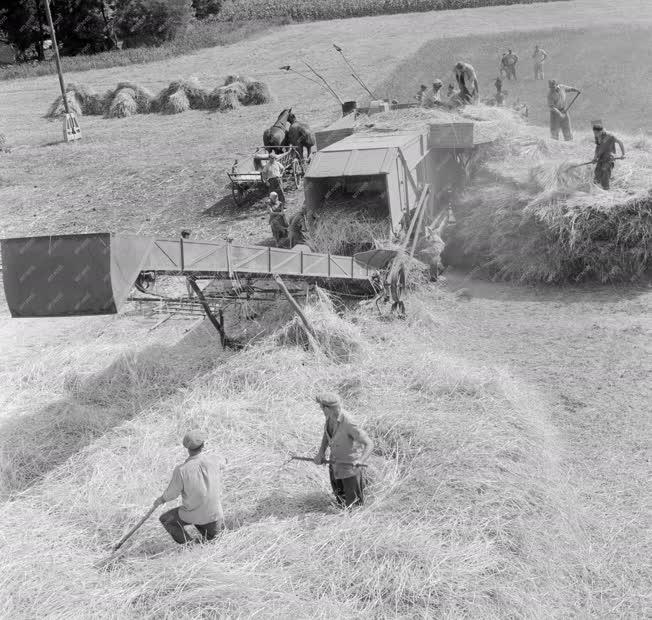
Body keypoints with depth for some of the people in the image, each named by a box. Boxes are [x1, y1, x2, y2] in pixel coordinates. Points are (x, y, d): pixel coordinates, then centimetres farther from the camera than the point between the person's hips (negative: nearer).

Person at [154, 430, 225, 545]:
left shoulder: (181, 470, -24)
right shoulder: (214, 462, -14)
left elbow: (172, 493, -8)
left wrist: (161, 500, 13)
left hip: (193, 514, -5)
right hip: (215, 513, 5)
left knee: (165, 519, 21)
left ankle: (189, 544, 6)